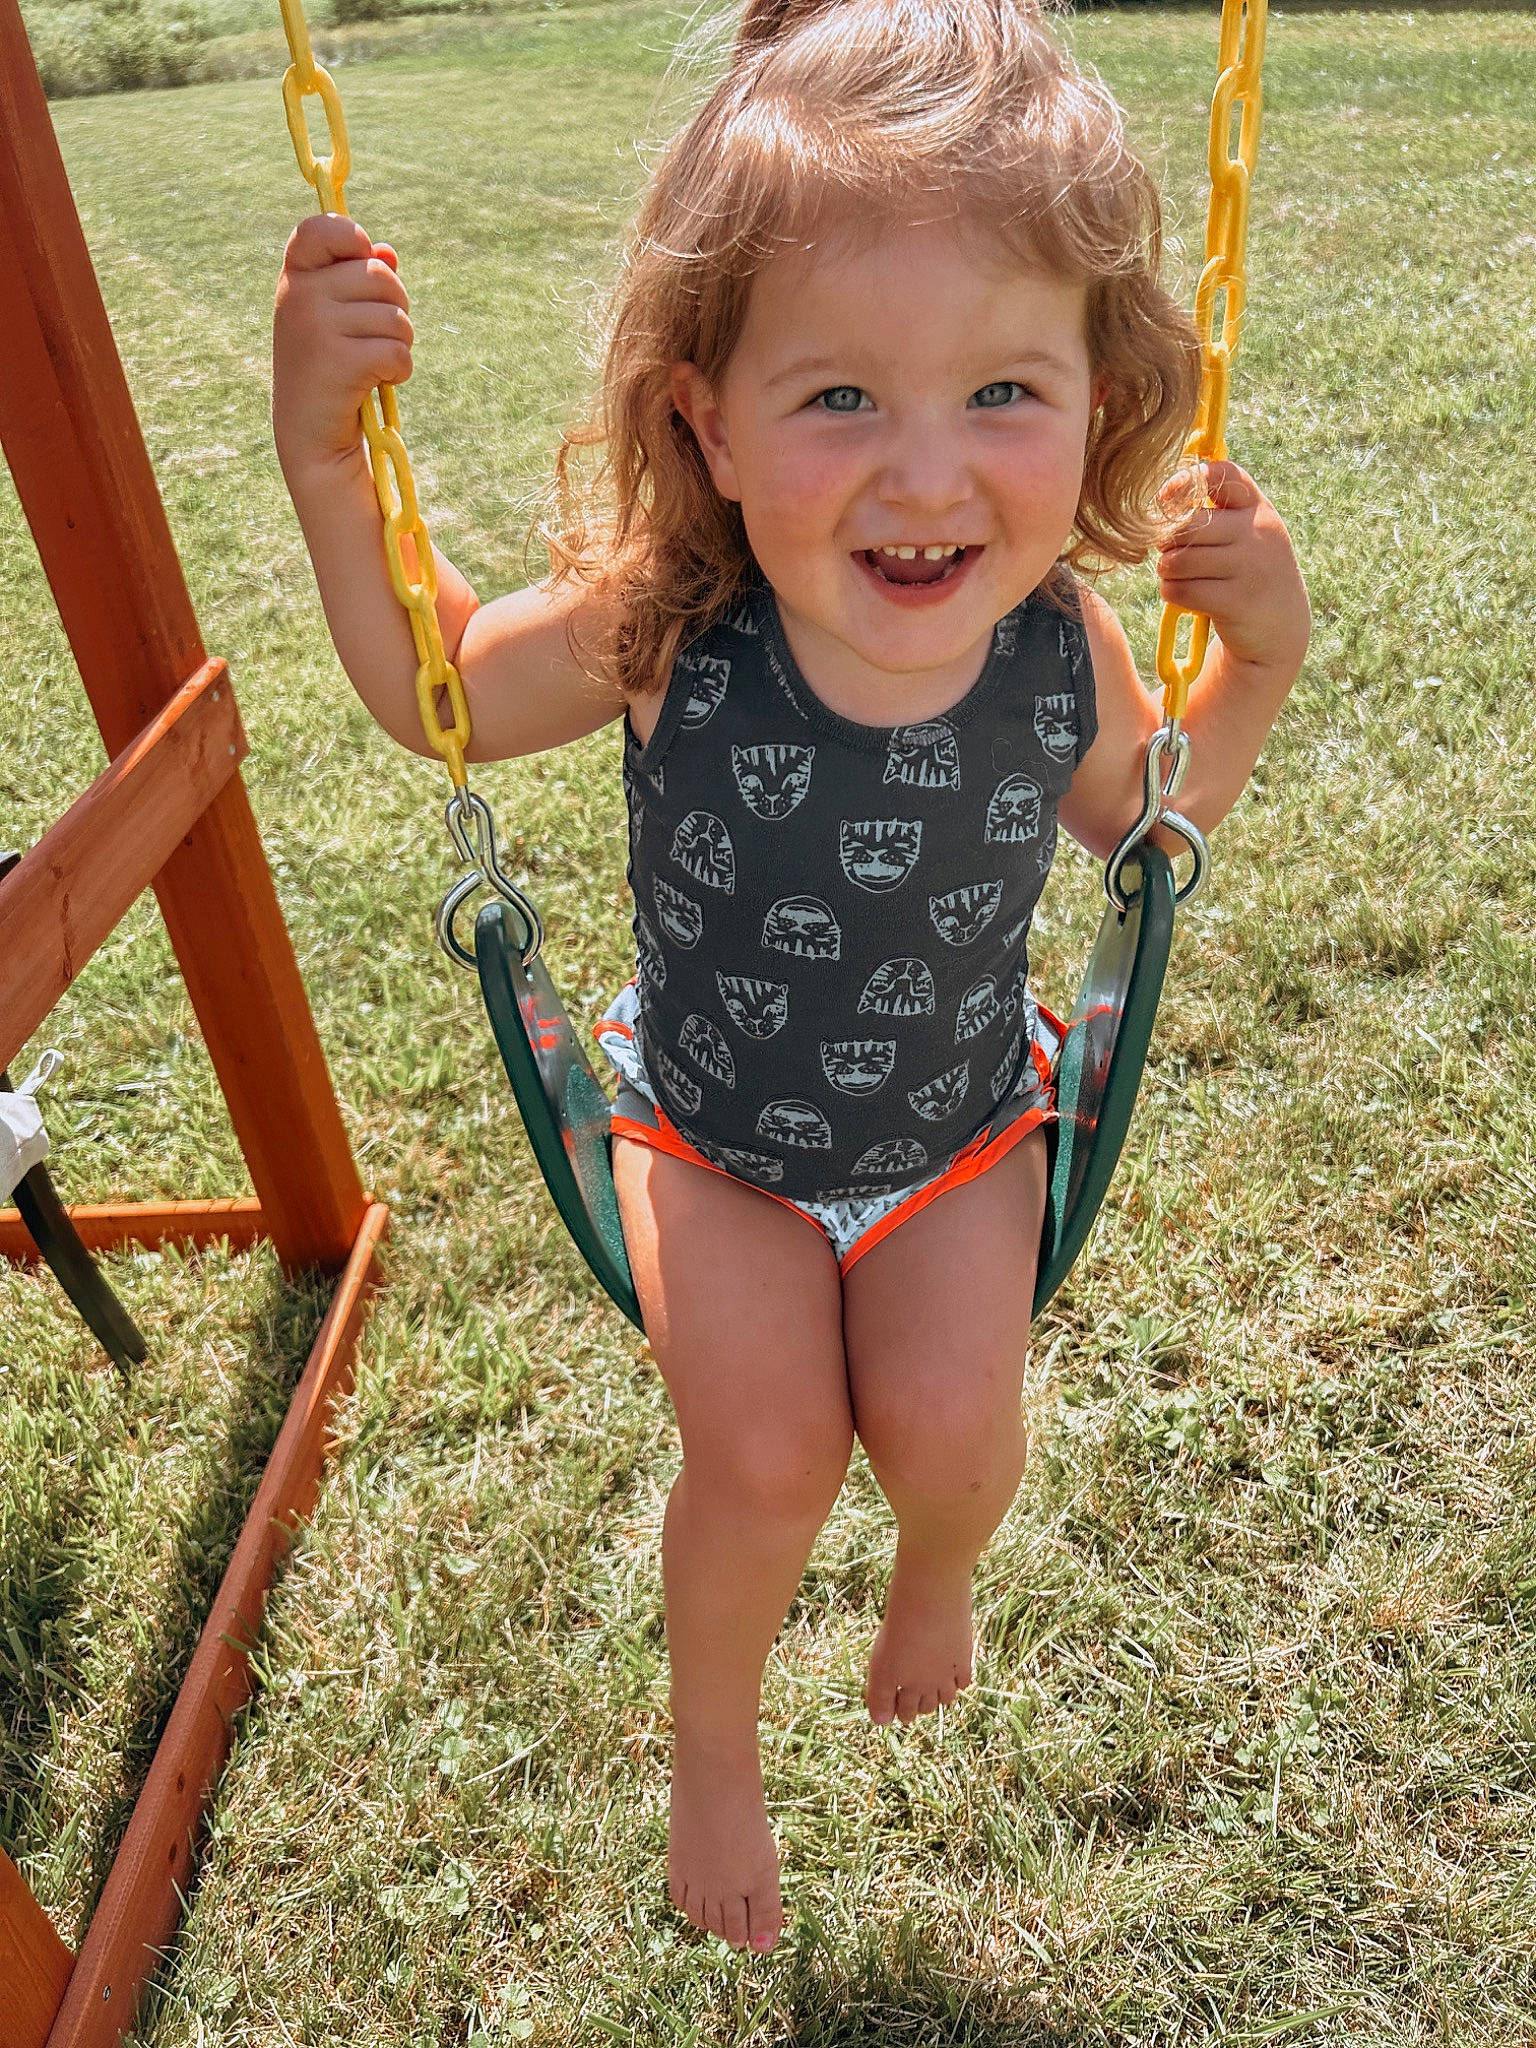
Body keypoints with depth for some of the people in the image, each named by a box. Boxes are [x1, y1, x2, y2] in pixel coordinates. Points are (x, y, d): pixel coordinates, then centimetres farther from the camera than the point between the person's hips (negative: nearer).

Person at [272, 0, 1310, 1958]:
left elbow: (1148, 820, 1)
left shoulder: (1063, 654, -22)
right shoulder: (657, 627, -28)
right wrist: (329, 460, -22)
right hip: (709, 1128, -1)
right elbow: (430, 689, -9)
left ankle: (936, 1568, 33)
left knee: (948, 1424, -11)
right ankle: (711, 1735, 28)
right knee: (765, 1451, -9)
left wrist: (1258, 656, -16)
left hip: (959, 1126, 2)